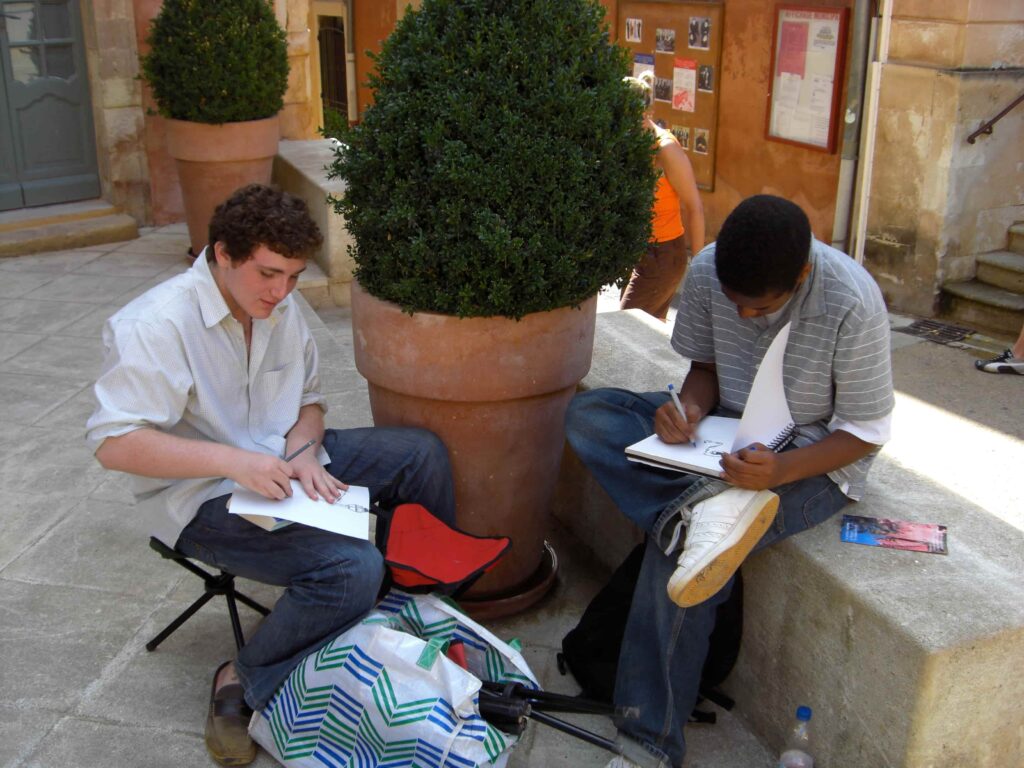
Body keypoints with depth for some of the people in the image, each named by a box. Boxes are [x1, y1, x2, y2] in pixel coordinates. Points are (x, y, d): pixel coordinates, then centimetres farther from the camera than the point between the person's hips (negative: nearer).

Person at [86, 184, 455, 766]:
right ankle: (244, 683, -5)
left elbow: (309, 398, 12)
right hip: (204, 495, -8)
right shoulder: (157, 325, -22)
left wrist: (302, 454, -11)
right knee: (352, 566, -27)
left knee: (421, 452, 2)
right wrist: (233, 461, -36)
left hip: (279, 463, 8)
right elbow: (114, 442, -27)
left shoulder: (281, 307, 2)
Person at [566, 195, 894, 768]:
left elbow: (866, 433, -16)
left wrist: (779, 471, -33)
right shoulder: (708, 271, -11)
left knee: (678, 545, -28)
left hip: (812, 458, -6)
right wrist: (690, 407, -19)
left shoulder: (852, 303, -24)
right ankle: (702, 504, -32)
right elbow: (706, 365, 5)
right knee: (588, 413, -13)